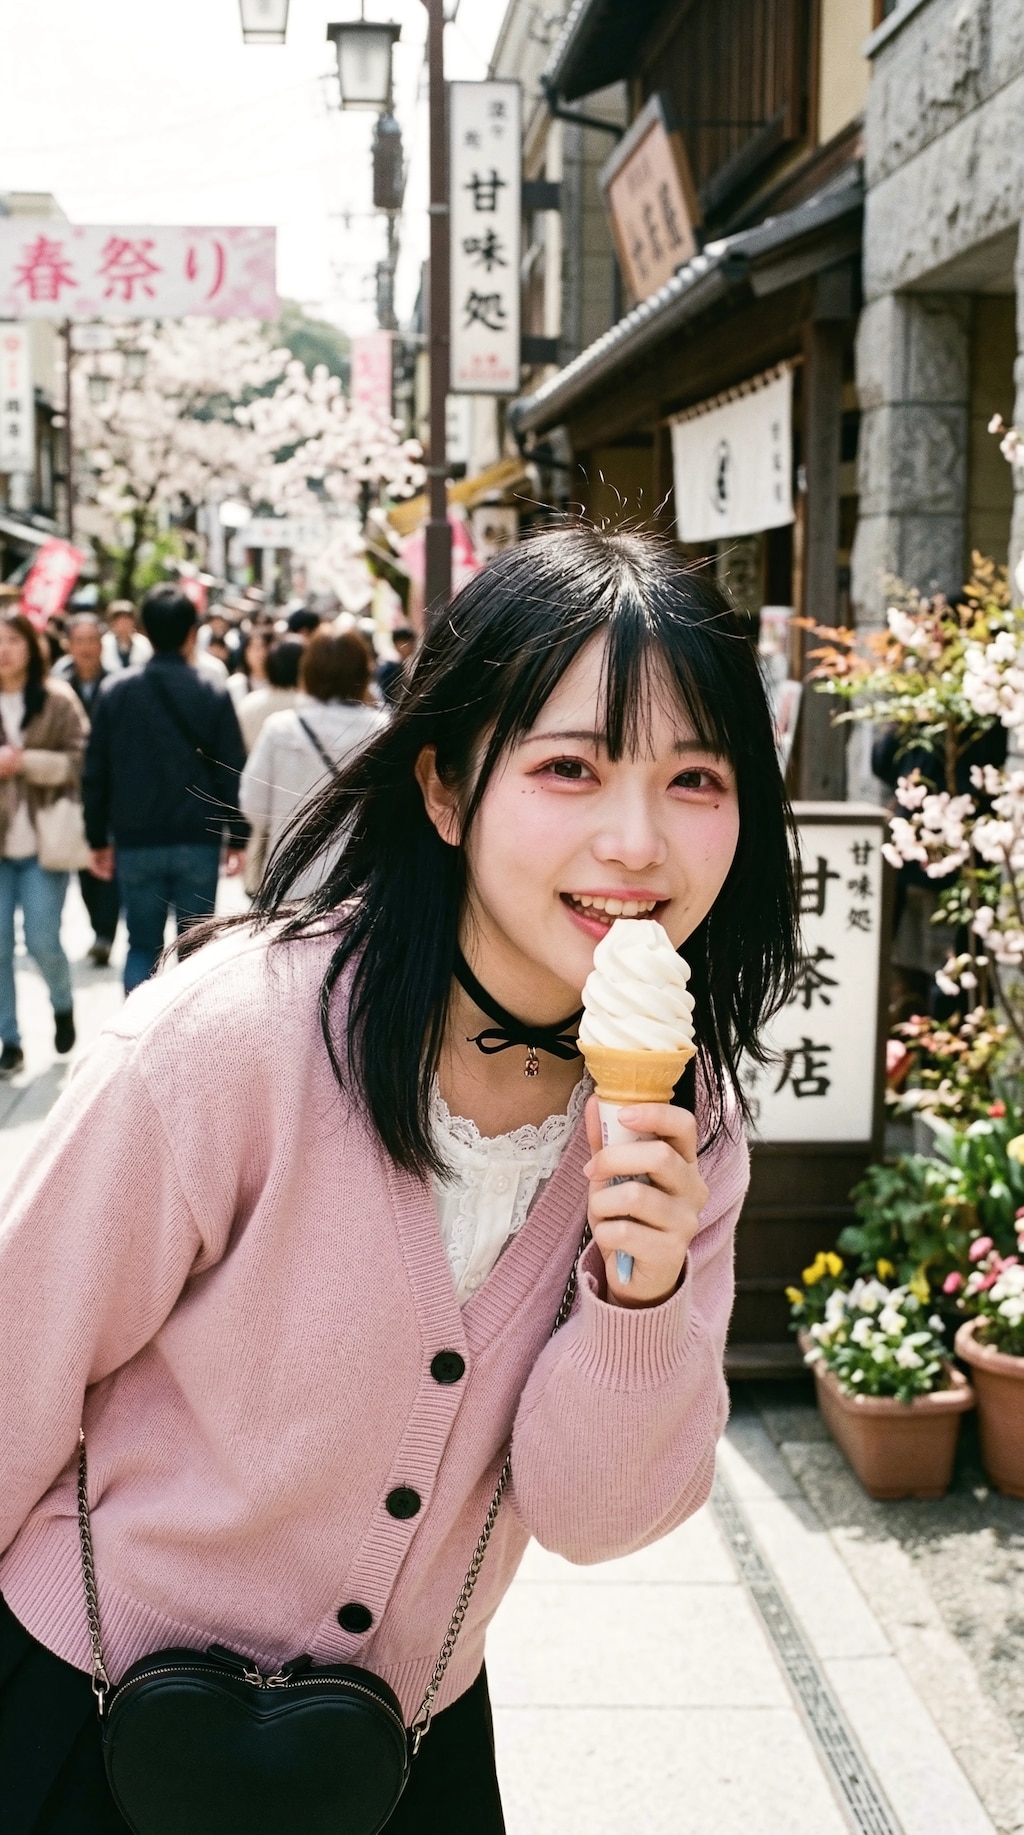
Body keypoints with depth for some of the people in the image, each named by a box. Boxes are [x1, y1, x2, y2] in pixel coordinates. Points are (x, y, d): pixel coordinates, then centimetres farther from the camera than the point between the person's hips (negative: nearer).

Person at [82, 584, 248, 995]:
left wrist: (98, 838, 11)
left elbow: (95, 773, 3)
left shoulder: (116, 692, 0)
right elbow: (232, 774, -4)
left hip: (135, 842, 1)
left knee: (142, 947, 10)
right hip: (198, 841, -1)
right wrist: (238, 838, 5)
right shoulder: (212, 697, -5)